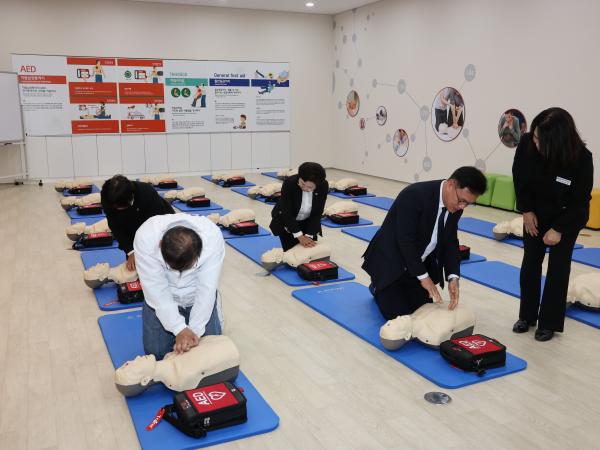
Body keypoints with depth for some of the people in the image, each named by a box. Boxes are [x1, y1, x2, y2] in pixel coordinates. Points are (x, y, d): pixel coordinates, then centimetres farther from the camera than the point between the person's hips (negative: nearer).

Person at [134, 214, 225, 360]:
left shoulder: (213, 237, -33)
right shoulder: (145, 237, -34)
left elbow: (207, 289, -26)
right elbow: (156, 290, -28)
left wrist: (195, 330, -26)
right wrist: (179, 329, -30)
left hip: (197, 296, 0)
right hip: (161, 298, 0)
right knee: (156, 352, -1)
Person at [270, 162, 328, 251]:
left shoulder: (323, 186, -26)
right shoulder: (289, 183, -33)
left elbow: (317, 213, -19)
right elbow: (286, 213, -29)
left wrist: (309, 236, -23)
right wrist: (300, 236, -30)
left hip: (308, 222, 3)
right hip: (286, 221, -2)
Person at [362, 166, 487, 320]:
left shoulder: (455, 206, -8)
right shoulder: (414, 195, -31)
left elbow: (450, 242, -2)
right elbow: (405, 241, -29)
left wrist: (453, 277, -16)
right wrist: (423, 277, -25)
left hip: (419, 263, 7)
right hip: (391, 262, -7)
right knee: (399, 316, -6)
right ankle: (378, 288, 22)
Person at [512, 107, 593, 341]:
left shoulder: (581, 158, -32)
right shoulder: (527, 143, -26)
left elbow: (581, 199, -18)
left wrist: (558, 229, -17)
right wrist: (526, 210, -6)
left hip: (568, 217, -3)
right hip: (536, 212, 3)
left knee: (558, 266, 0)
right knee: (530, 262, 5)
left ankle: (549, 323, 11)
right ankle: (527, 315, 20)